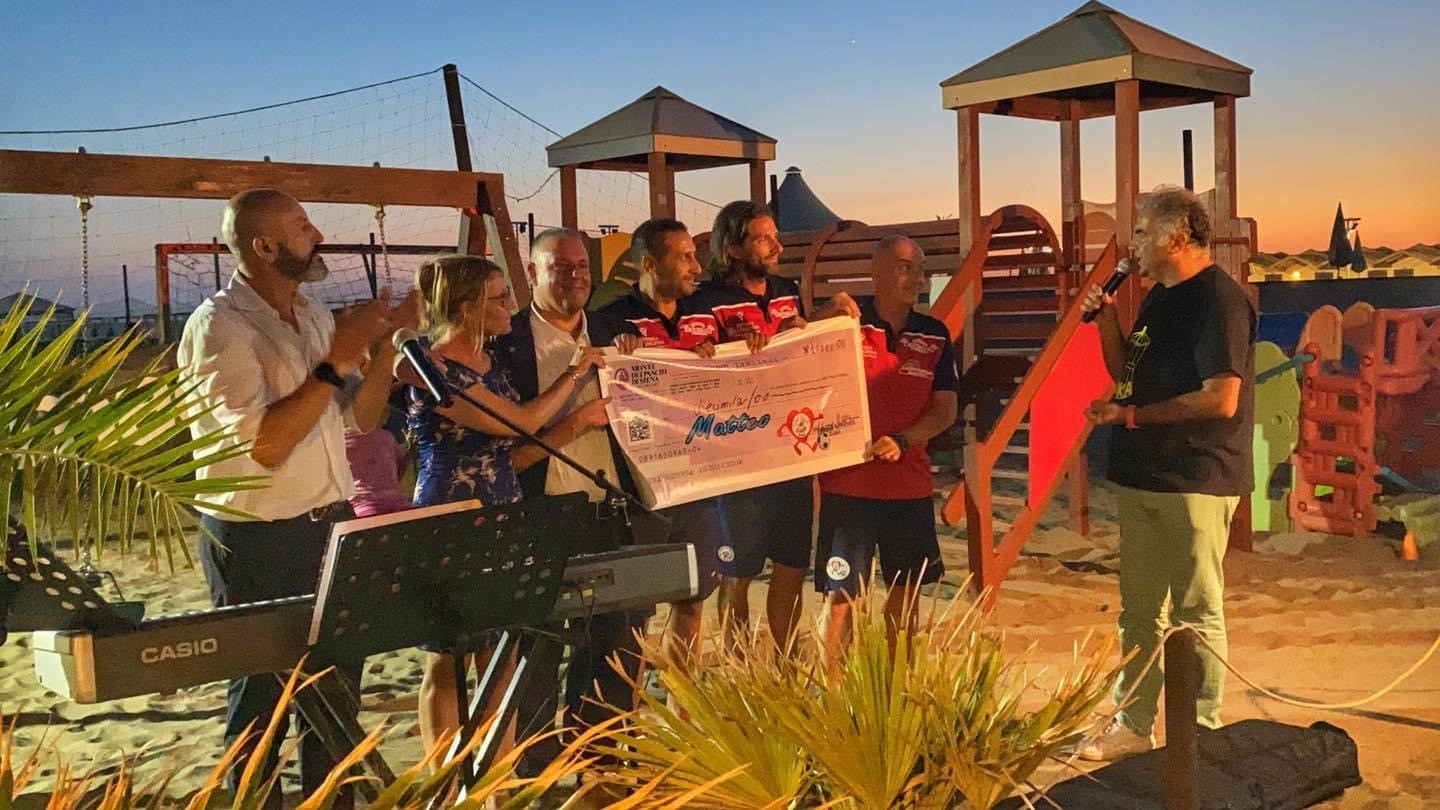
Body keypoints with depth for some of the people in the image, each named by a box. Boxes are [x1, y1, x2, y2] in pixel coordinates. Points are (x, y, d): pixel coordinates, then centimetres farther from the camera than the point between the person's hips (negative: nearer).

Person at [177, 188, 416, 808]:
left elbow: (362, 418, 12)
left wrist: (385, 345, -1)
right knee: (262, 699, 7)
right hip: (258, 541, -7)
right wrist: (334, 364, -23)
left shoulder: (314, 315, 9)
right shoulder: (219, 327, -15)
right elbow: (263, 443, -25)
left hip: (331, 525, 7)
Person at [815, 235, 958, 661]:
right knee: (840, 595, -2)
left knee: (906, 589, 13)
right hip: (847, 482, -4)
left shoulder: (935, 335, 6)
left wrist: (901, 441, -13)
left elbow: (946, 409, 3)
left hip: (910, 484, 4)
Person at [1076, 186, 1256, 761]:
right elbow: (1125, 372, 19)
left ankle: (1204, 736, 17)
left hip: (1196, 482, -8)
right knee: (1140, 611, 14)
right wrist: (1105, 318, 4)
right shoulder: (1159, 297, 14)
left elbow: (1221, 400, -22)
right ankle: (1133, 726, 25)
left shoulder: (1219, 298, -14)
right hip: (1143, 477, 9)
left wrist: (1131, 415, -15)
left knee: (1195, 614, 3)